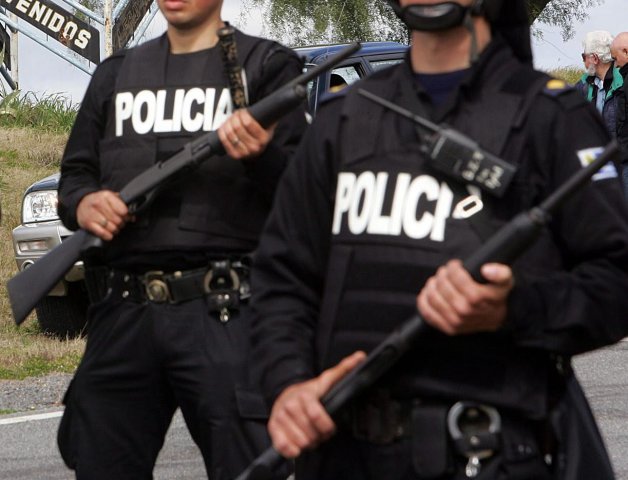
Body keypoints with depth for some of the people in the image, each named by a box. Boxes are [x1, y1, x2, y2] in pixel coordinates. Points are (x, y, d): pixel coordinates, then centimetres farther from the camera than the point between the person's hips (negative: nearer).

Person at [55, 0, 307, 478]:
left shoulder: (267, 65, 7)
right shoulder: (116, 75, 21)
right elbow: (75, 172, 21)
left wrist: (261, 155, -23)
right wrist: (82, 205, -2)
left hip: (224, 315, -4)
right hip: (122, 314, 4)